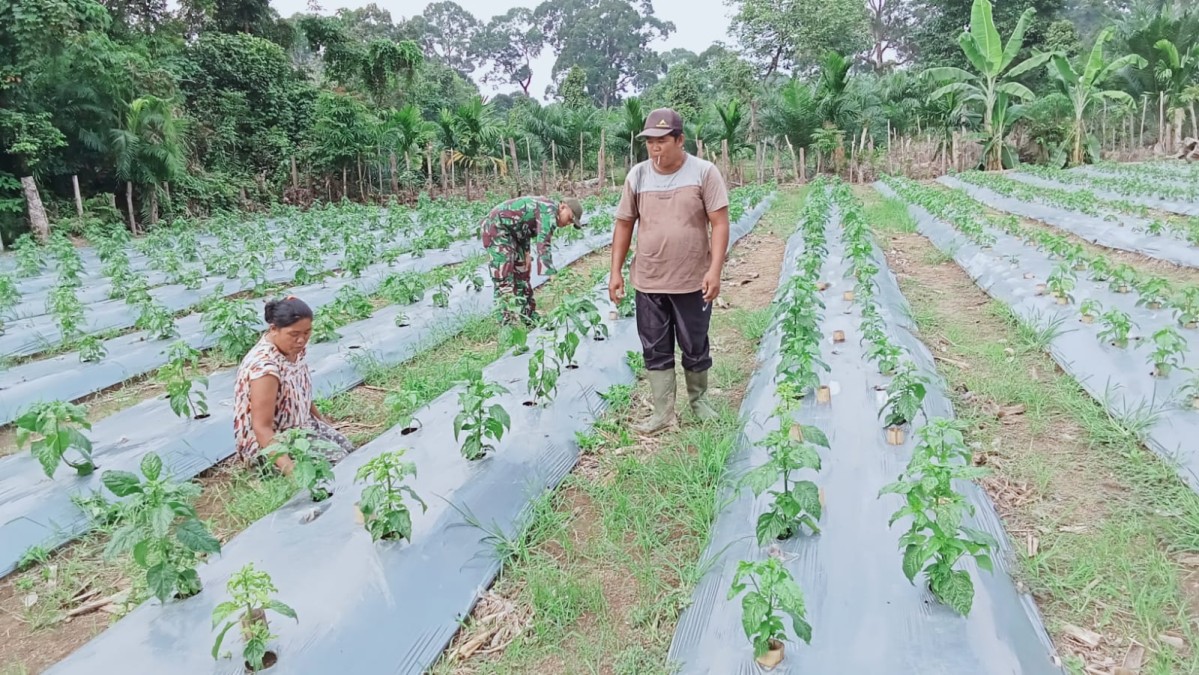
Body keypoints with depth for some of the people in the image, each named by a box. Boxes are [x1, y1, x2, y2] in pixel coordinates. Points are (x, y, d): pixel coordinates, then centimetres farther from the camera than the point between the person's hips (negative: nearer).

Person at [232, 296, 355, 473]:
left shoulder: (293, 348, -7)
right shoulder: (264, 366, -32)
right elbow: (262, 428, -33)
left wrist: (321, 419, 18)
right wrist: (289, 468, -41)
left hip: (300, 425, 8)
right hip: (267, 441, -8)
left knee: (349, 451, -3)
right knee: (336, 461, -18)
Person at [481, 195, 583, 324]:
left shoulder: (546, 211, 12)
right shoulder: (549, 209, -19)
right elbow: (543, 243, -29)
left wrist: (526, 252, 6)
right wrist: (551, 274, -33)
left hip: (511, 233, 11)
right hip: (496, 228, -11)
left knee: (521, 273, 13)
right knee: (504, 278, -14)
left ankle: (529, 317, 20)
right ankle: (510, 322, -15)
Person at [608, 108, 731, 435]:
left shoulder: (704, 172, -7)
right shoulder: (637, 175, 2)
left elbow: (719, 223, -10)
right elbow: (624, 225, 8)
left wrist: (715, 269, -19)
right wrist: (616, 271, 5)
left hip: (693, 282, -2)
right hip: (648, 283, 3)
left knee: (695, 349, 12)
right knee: (656, 351, 8)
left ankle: (699, 399, 35)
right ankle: (663, 413, 19)